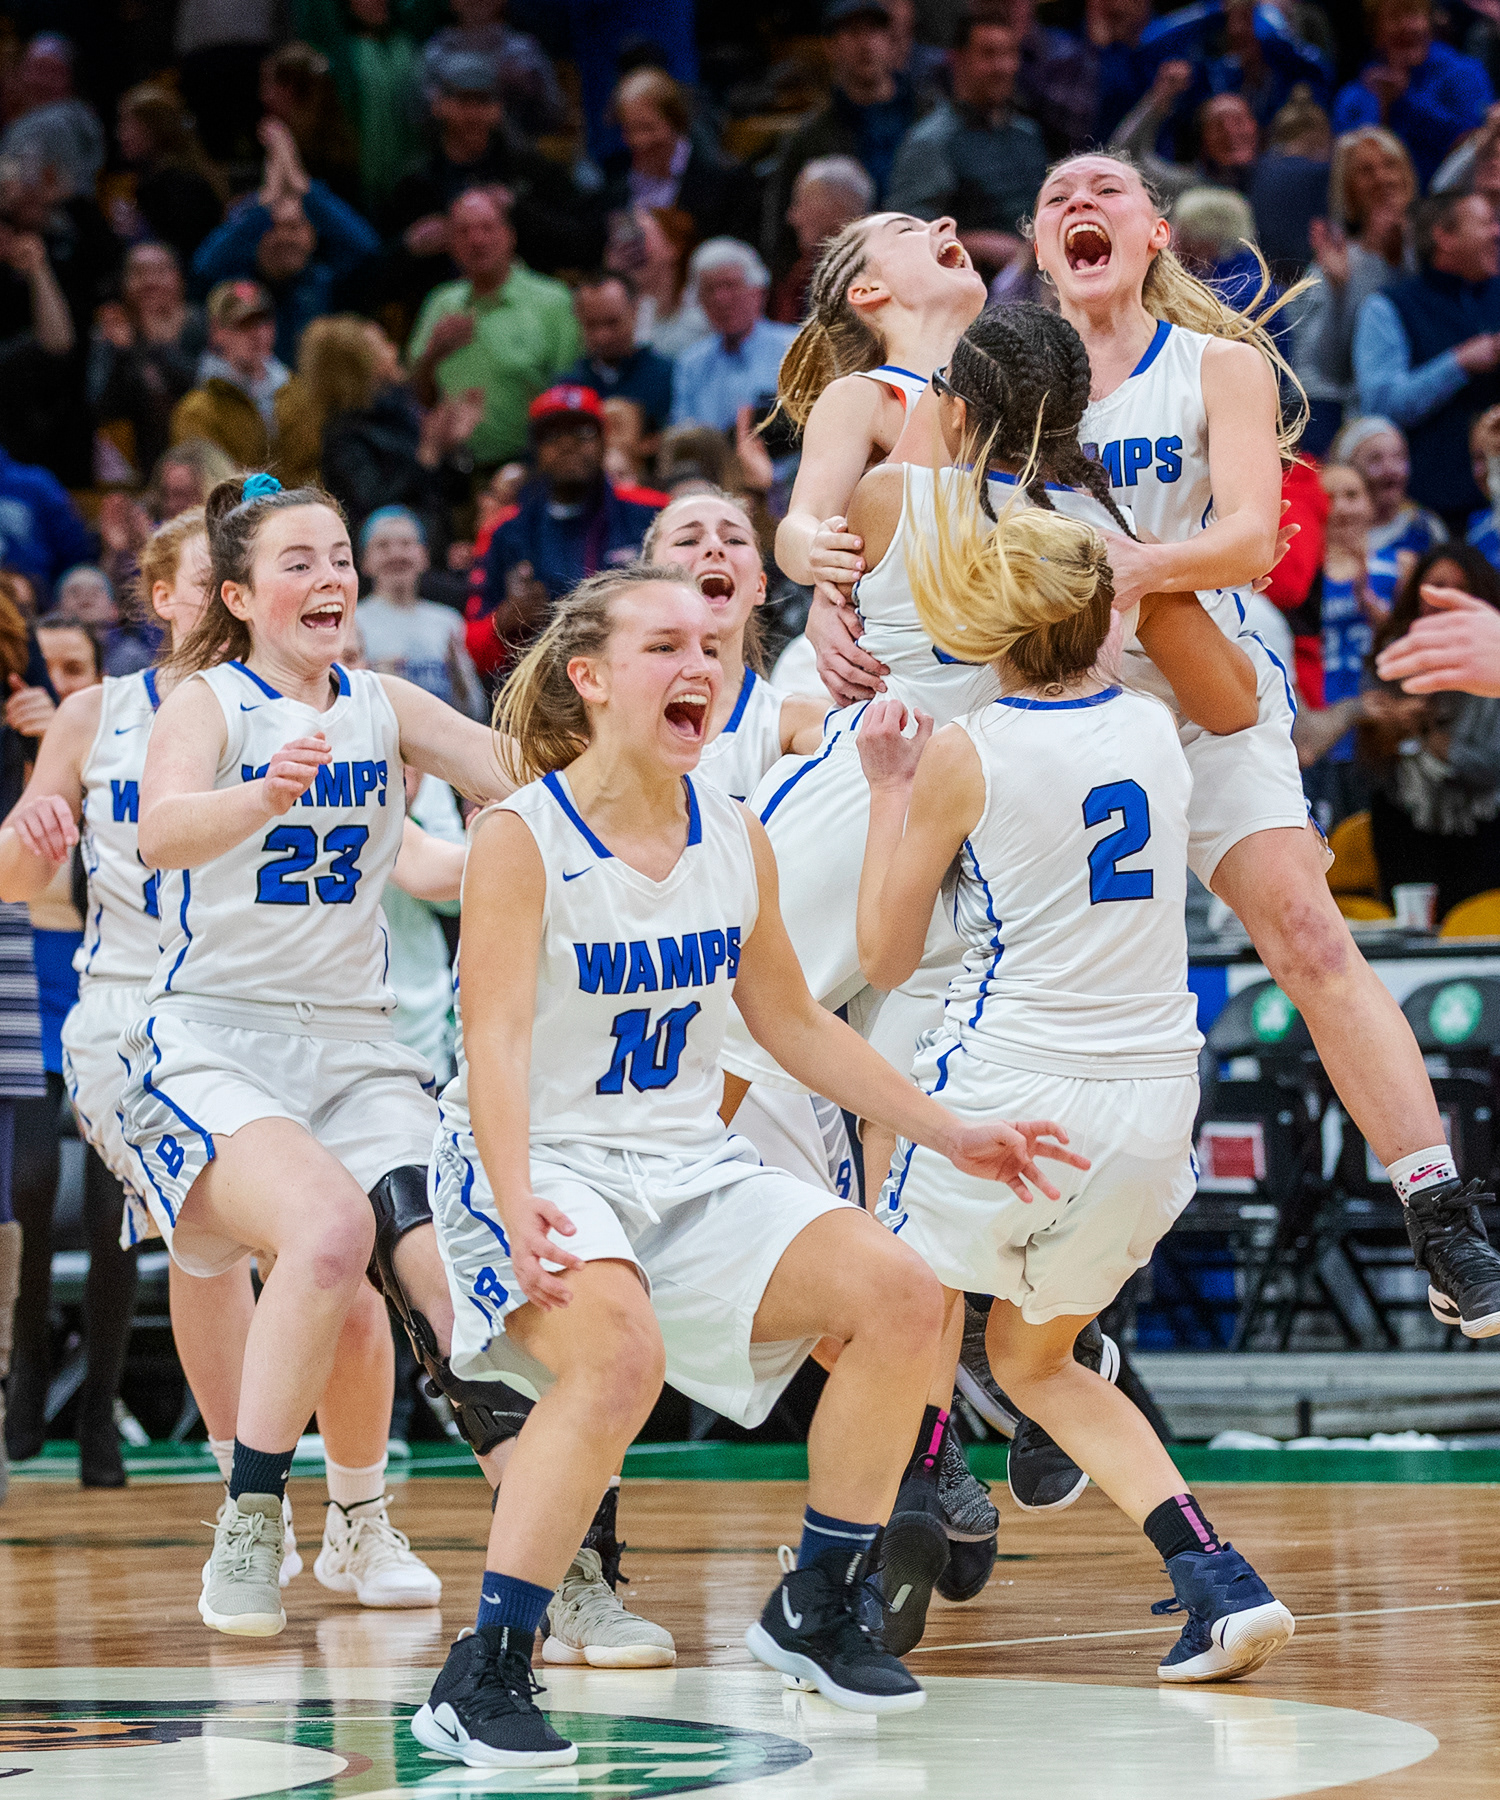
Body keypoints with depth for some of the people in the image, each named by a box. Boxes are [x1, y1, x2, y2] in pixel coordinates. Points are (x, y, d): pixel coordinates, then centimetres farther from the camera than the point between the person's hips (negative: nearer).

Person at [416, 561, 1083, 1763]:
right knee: (620, 1356, -35)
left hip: (689, 1167, 7)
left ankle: (816, 1610, 10)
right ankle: (482, 1678, -25)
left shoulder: (736, 840, 5)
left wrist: (950, 1134, 15)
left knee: (901, 1296, -9)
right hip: (544, 1165, -6)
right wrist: (518, 1206, -38)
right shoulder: (521, 841, -13)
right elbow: (496, 1042, -23)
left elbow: (791, 1020, 17)